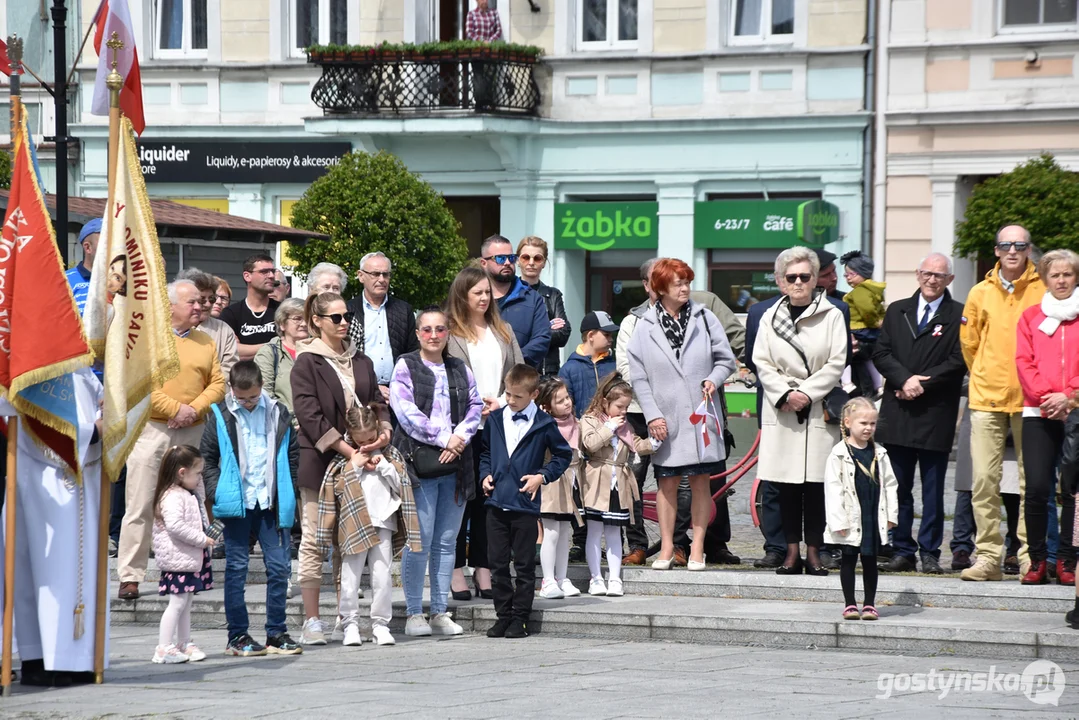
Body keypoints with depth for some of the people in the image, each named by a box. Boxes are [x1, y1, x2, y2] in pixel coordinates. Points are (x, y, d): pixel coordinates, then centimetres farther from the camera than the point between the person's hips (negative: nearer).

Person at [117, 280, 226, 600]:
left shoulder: (205, 343, 13)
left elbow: (217, 384, 8)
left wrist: (194, 409, -10)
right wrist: (175, 408, -16)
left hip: (191, 433, 4)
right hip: (151, 429, -4)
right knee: (140, 506, -5)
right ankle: (130, 576, -4)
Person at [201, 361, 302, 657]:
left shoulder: (278, 414, 5)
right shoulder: (221, 417, -1)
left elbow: (293, 454, 13)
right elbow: (207, 459, 4)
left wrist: (286, 493, 6)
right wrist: (218, 492, -6)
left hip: (272, 504, 2)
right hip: (237, 505, -2)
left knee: (279, 566, 1)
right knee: (236, 568, 2)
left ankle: (276, 632, 10)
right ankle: (237, 635, 6)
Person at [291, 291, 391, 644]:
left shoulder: (360, 361, 16)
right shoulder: (306, 363, -4)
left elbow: (376, 403, 16)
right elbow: (310, 416, -12)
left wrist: (384, 432, -7)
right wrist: (348, 451, -17)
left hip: (357, 461, 6)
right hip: (319, 461, -5)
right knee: (315, 541, -5)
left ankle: (346, 618, 11)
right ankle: (312, 622, -2)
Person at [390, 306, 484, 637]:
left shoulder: (460, 368, 16)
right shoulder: (405, 367, 2)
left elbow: (475, 406, 9)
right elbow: (406, 412, -9)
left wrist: (460, 438, -9)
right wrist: (443, 438, -14)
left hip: (455, 462, 5)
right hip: (418, 460, -5)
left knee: (446, 541, 6)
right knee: (420, 540, -8)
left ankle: (440, 612, 11)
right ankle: (414, 613, -2)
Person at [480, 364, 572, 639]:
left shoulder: (543, 425, -2)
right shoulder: (496, 419, 8)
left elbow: (563, 455, 7)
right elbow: (484, 450, 22)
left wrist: (542, 476, -5)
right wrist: (486, 474, 6)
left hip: (525, 505, -3)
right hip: (496, 502, 4)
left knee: (524, 565, 2)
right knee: (498, 563, 5)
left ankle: (520, 618, 8)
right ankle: (503, 616, 14)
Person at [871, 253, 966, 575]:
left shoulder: (958, 316, 1)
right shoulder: (896, 311, 14)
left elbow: (959, 361, -6)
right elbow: (881, 353, 7)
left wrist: (923, 383, -12)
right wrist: (905, 379, -9)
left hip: (936, 415, -3)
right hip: (898, 414, 3)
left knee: (933, 490, 1)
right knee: (898, 487, 5)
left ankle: (930, 553, 5)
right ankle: (902, 551, 10)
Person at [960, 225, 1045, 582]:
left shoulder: (1044, 292, 0)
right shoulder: (981, 293, 7)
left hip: (1030, 400, -2)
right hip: (987, 398, 2)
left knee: (1032, 480, 1)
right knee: (985, 479, -2)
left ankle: (1030, 556, 7)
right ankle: (988, 556, 2)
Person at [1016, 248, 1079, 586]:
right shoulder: (1031, 317, 12)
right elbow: (1024, 362, 5)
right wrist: (1045, 396, -8)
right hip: (1038, 414, 1)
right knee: (1037, 488, -9)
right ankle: (1037, 561, 0)